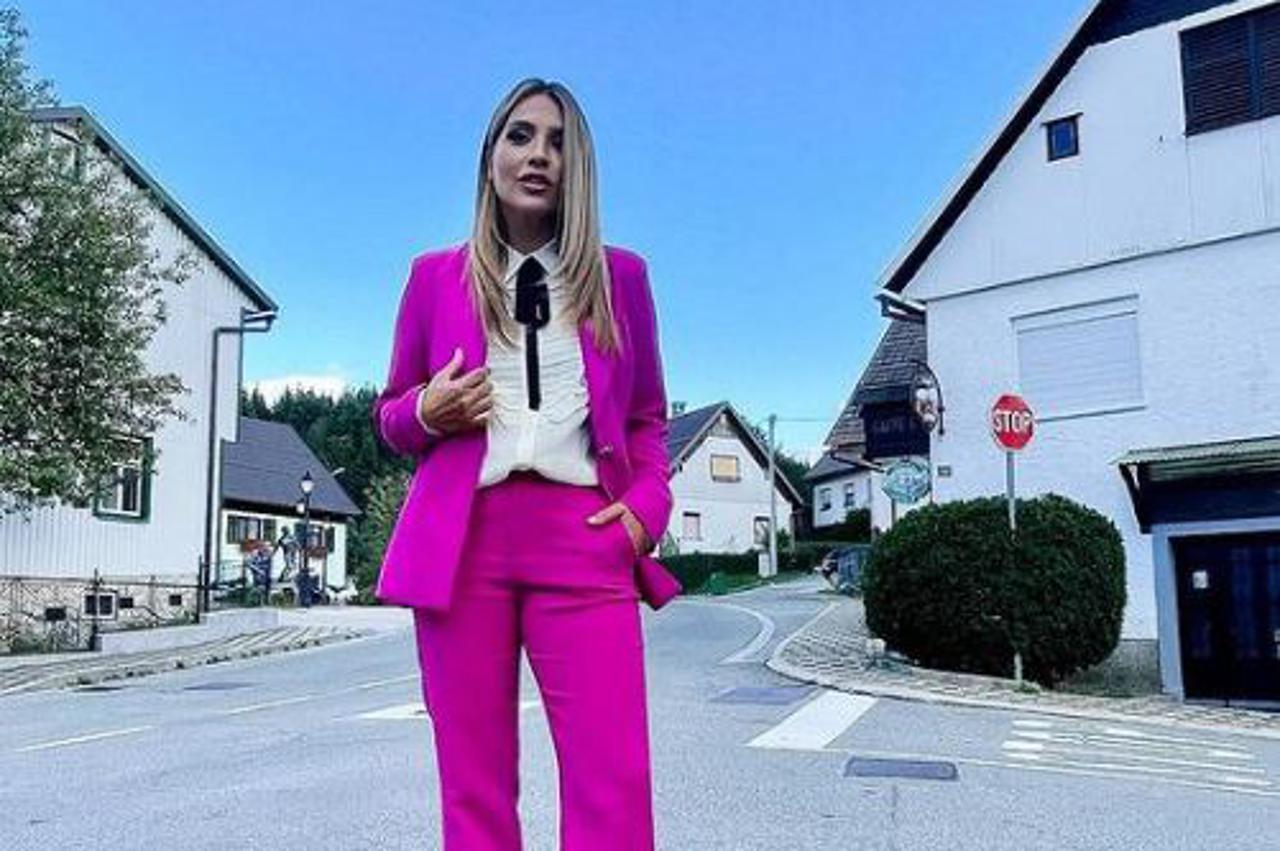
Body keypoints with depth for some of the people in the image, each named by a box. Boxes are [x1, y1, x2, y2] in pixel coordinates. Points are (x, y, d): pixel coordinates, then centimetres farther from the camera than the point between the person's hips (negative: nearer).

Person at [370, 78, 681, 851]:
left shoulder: (621, 275, 15)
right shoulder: (436, 276, 13)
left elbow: (648, 416, 18)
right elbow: (390, 414, 18)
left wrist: (648, 504, 0)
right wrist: (427, 413, -5)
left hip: (585, 535, 0)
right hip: (462, 537, 1)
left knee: (614, 787, -9)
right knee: (474, 783, 3)